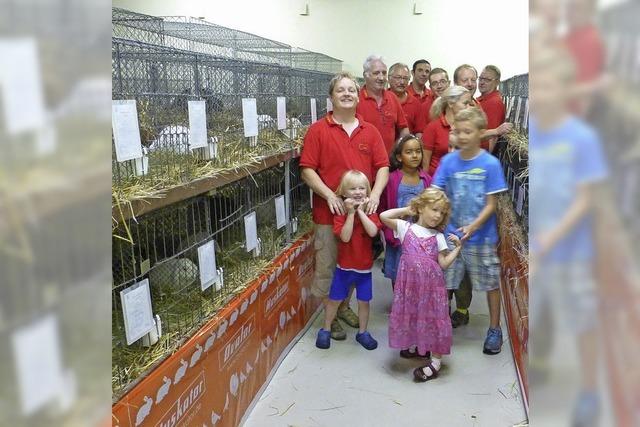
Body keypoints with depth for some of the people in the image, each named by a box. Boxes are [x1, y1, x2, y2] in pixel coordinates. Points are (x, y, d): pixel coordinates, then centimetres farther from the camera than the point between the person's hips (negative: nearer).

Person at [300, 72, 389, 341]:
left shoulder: (370, 131, 7)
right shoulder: (318, 130, -4)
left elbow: (382, 167, 4)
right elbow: (307, 170, -7)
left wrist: (375, 194, -13)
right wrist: (329, 195, -19)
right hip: (329, 212, -4)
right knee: (327, 266, 5)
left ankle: (344, 306, 37)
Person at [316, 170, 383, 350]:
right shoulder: (341, 213, -10)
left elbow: (373, 232, -23)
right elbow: (345, 237, -23)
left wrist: (360, 210, -22)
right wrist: (351, 213, -24)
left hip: (364, 267, 1)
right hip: (344, 266, -1)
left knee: (363, 301, 11)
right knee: (334, 300, 10)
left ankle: (362, 332, 29)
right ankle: (326, 330, 27)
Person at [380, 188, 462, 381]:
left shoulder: (438, 236, 5)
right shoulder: (405, 227, 3)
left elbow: (444, 263, 1)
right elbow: (384, 216, -9)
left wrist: (457, 247, -6)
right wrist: (405, 210, 0)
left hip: (431, 283, 0)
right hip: (410, 282, 0)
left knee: (432, 317, 2)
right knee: (412, 314, 11)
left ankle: (436, 360, 8)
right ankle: (418, 346, 34)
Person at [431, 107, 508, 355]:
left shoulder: (490, 164, -11)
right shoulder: (448, 161, -3)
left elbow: (491, 204, -10)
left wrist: (473, 227, -23)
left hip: (482, 237, -2)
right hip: (450, 234, 2)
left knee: (491, 283, 12)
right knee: (443, 284, 11)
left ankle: (494, 329, 30)